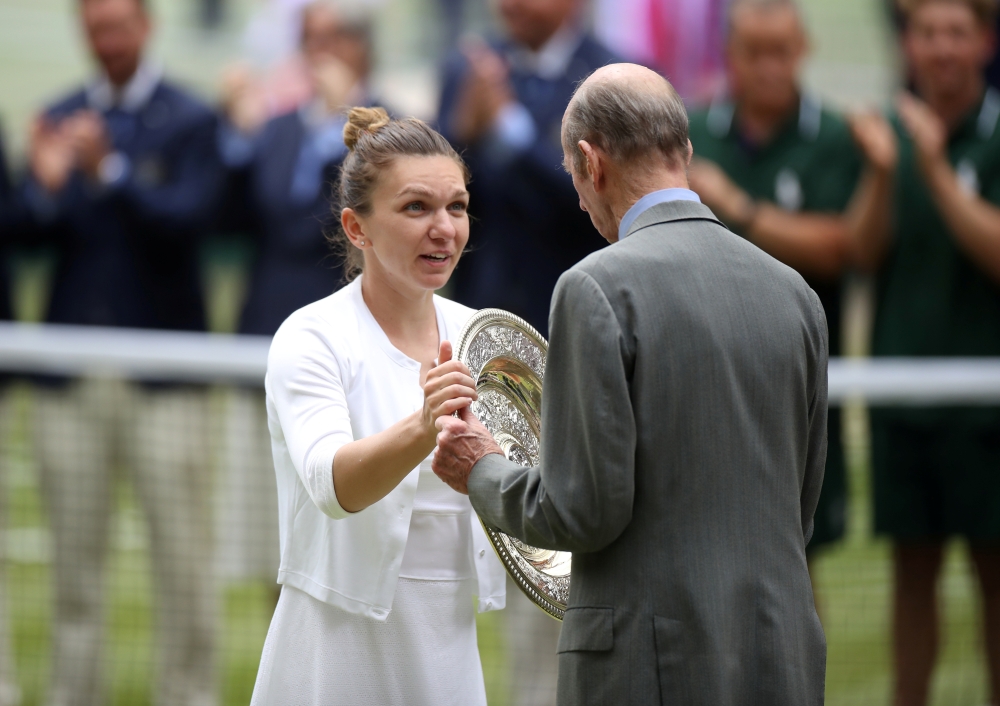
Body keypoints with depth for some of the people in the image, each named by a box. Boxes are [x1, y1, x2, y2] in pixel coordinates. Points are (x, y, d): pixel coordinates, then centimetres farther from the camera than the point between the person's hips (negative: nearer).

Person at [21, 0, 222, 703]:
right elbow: (41, 231, 1)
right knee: (75, 558, 7)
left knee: (184, 556, -2)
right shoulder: (61, 121, 10)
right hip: (71, 373, 3)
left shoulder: (190, 122, -1)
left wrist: (110, 171, -28)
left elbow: (185, 219, -14)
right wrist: (48, 183, -20)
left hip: (161, 369, -3)